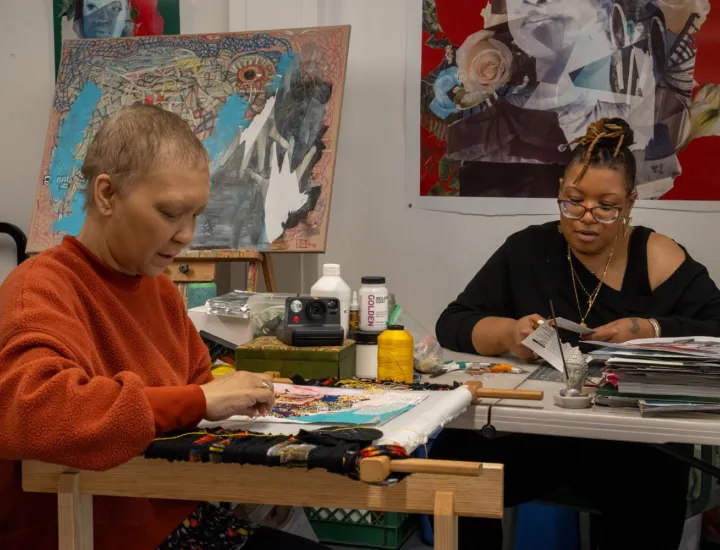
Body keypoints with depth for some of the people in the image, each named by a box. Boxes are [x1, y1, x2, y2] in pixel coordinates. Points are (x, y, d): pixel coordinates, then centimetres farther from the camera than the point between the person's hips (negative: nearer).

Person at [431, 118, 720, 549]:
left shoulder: (658, 259, 3)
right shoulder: (528, 250, 7)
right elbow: (452, 324, 4)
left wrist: (650, 332, -22)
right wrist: (506, 334, -17)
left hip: (632, 438, -2)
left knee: (653, 492, -35)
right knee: (452, 457, -25)